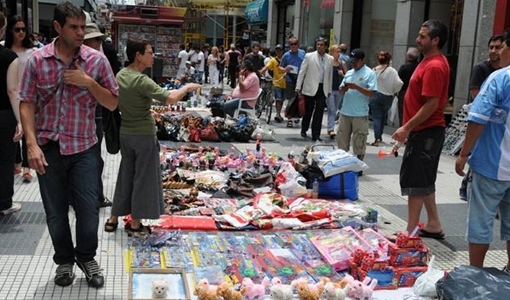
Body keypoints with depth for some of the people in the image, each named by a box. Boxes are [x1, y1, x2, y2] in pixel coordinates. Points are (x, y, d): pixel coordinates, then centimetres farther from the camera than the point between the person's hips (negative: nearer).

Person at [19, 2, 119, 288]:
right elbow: (27, 104, -2)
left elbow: (112, 103, 0)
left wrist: (88, 82, -16)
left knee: (89, 209, 1)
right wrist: (32, 144, -12)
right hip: (48, 147, 1)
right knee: (55, 211, 10)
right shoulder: (37, 60, -3)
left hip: (84, 147, 0)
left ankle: (86, 257, 27)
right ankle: (64, 260, 32)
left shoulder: (97, 60, -3)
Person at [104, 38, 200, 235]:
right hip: (144, 134, -7)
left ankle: (114, 219, 23)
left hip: (125, 132, 7)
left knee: (125, 175, 17)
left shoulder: (120, 75, 3)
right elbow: (170, 99, -29)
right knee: (143, 178, 5)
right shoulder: (142, 81, -21)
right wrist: (186, 88, -14)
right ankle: (135, 223, 14)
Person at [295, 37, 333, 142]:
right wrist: (298, 87, -5)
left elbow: (330, 75, 12)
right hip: (310, 88, -2)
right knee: (308, 111, 7)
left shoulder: (330, 59, 8)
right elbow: (302, 72, 0)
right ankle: (303, 130, 26)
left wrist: (329, 90, 11)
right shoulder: (309, 56, 0)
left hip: (323, 89, 2)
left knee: (319, 112, -2)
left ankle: (316, 135, 2)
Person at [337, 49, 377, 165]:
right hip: (345, 112, 6)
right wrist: (344, 89, -7)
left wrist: (356, 87, -19)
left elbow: (372, 93, -13)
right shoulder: (349, 73, 13)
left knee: (359, 143, 3)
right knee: (342, 140, 12)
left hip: (360, 114, -5)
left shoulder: (370, 73, -4)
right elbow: (341, 91, 16)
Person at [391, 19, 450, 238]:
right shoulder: (431, 61, 14)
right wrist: (409, 129, 19)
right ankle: (433, 225, 26)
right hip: (426, 131, 10)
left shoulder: (434, 66, -18)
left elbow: (431, 104, -23)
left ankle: (411, 231, 2)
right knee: (424, 181, 16)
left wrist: (407, 128, -19)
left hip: (426, 132, -10)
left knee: (414, 181, -5)